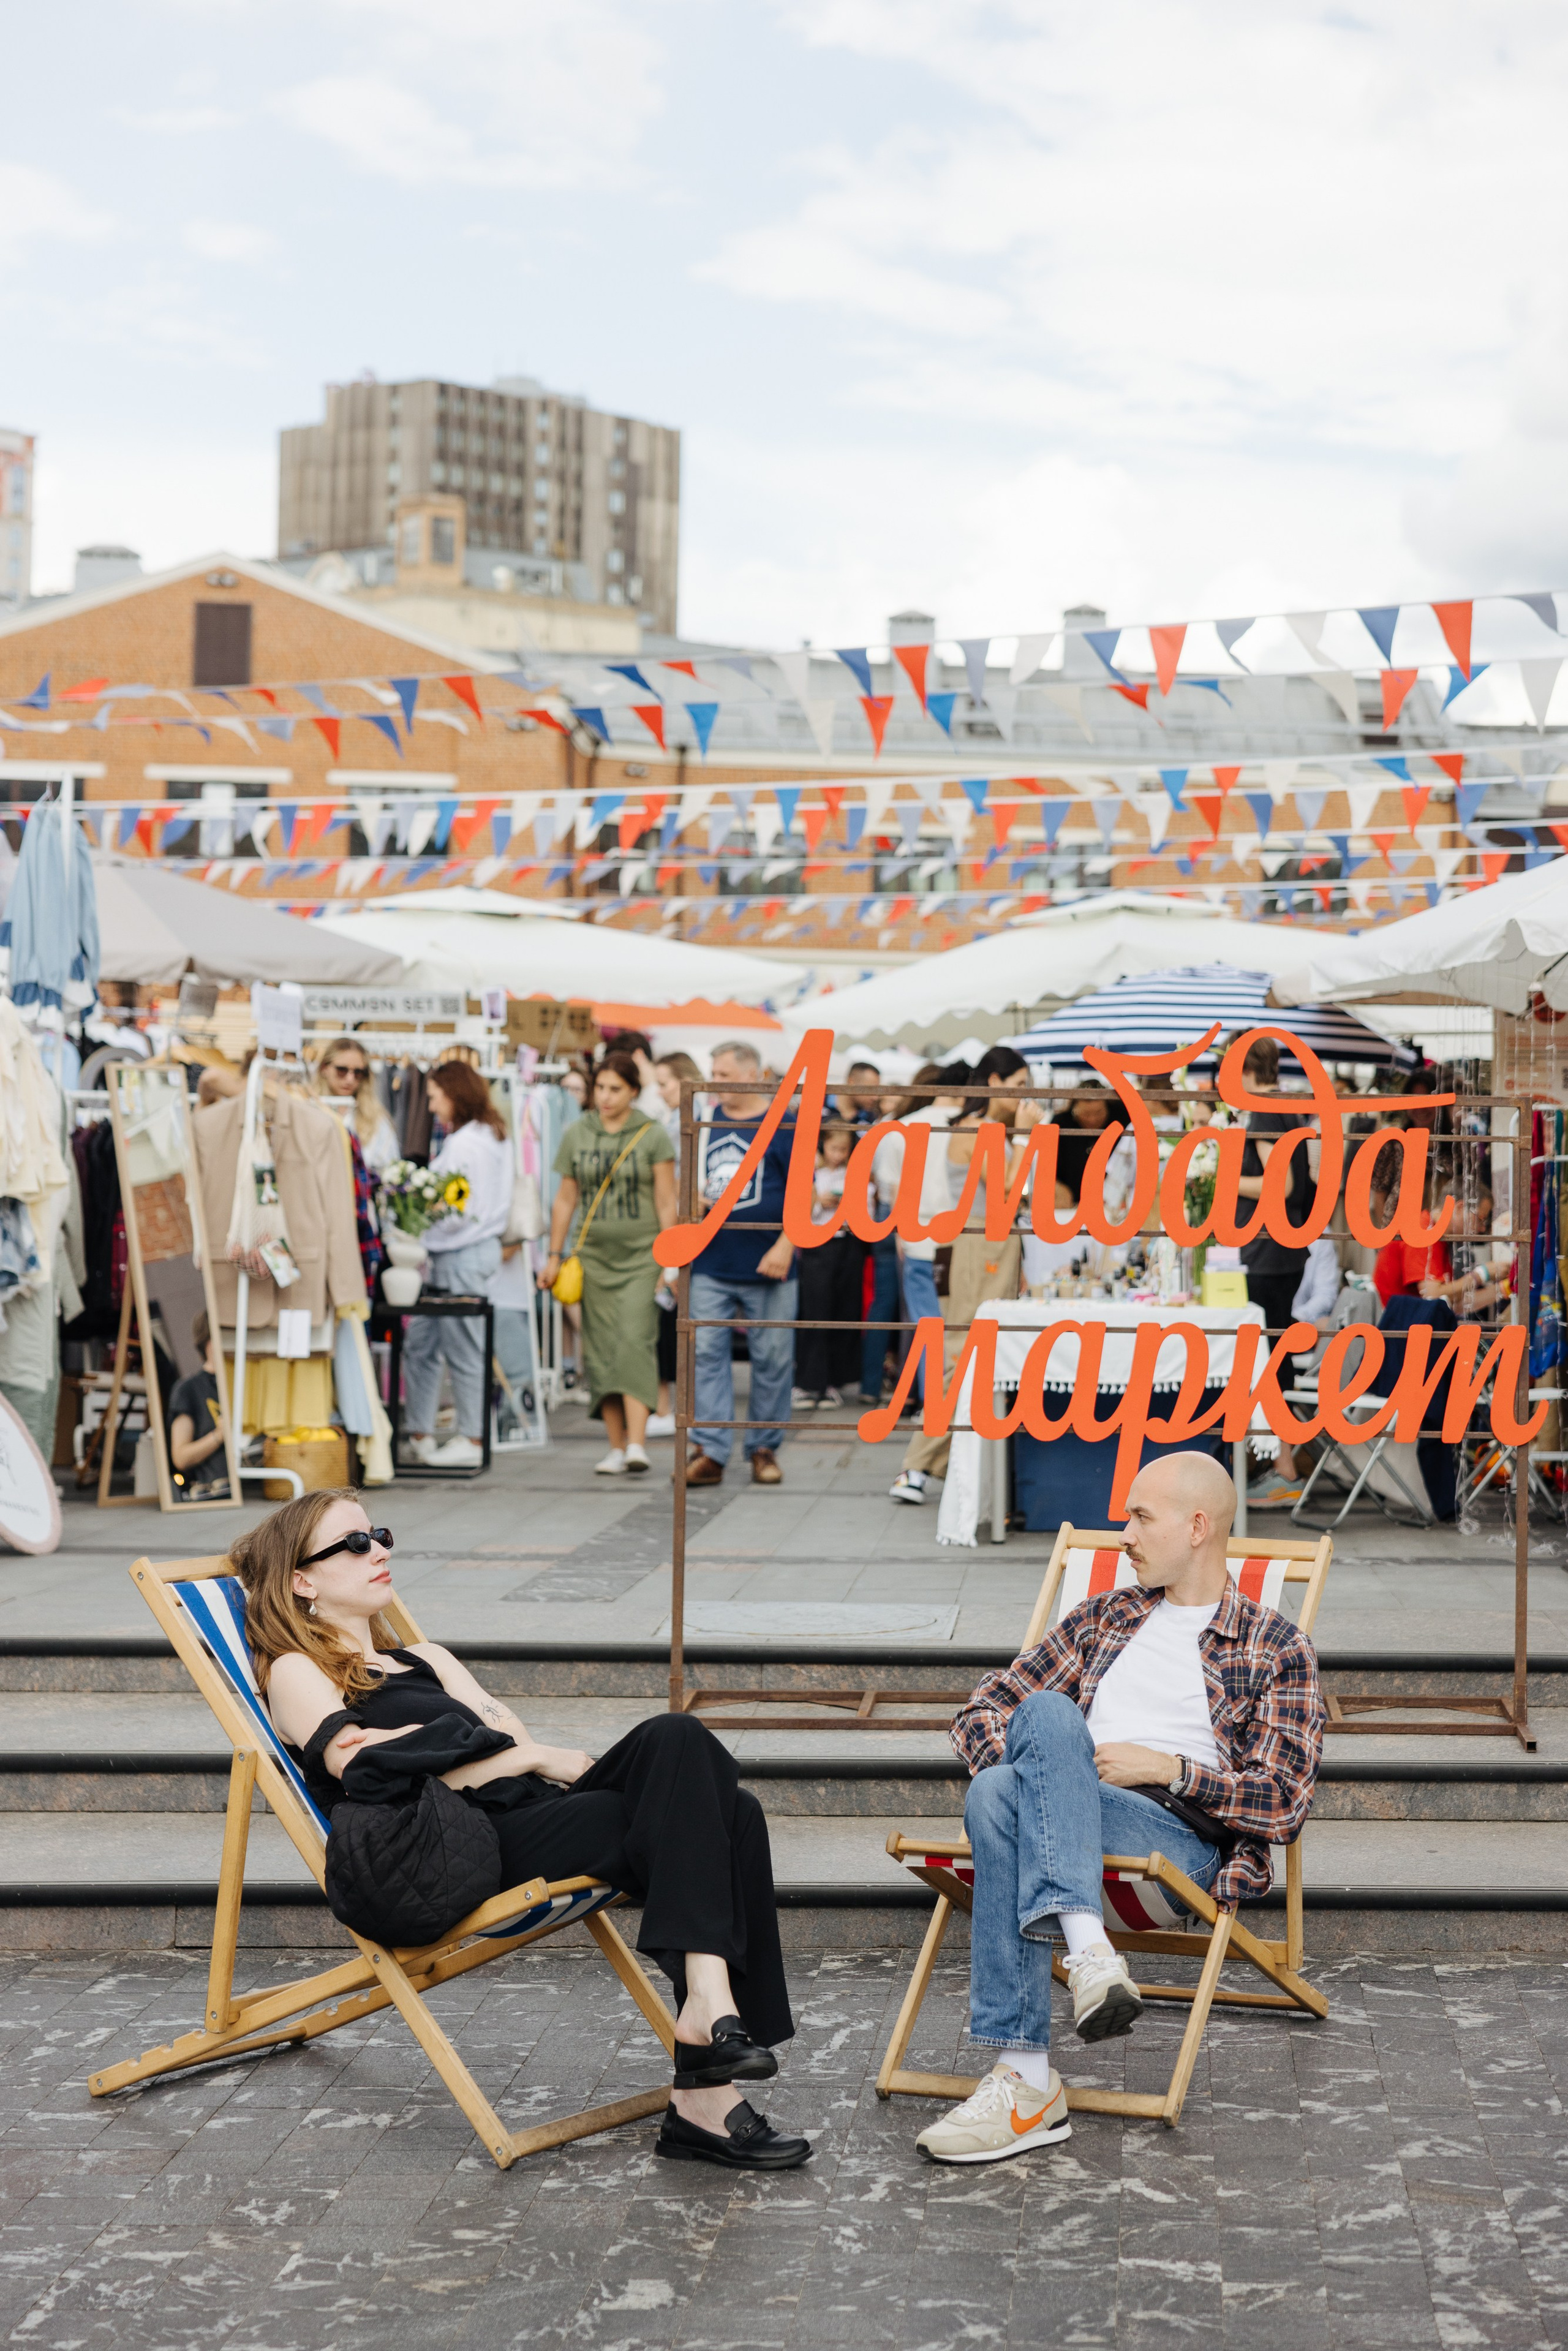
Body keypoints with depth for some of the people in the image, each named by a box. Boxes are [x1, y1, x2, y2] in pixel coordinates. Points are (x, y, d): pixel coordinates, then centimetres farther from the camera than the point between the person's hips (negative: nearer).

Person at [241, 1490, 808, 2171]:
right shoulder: (296, 1673, 11)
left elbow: (509, 1736, 16)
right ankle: (711, 2001, -37)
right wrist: (535, 1759, -3)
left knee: (729, 1814, -22)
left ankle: (704, 2096, -28)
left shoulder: (423, 1659, 33)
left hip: (537, 1816, 7)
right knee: (675, 1742, -26)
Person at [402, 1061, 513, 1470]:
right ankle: (419, 1435, 16)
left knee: (463, 1352, -1)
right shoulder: (494, 1137, 15)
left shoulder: (465, 1144, -16)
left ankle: (471, 1441, 7)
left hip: (461, 1255, -10)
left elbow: (461, 1212, -19)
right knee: (420, 1345, 12)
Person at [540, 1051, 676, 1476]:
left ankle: (638, 1444, -22)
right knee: (601, 1352, 1)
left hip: (641, 1255, -3)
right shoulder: (577, 1135, 8)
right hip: (595, 1256, 3)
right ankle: (616, 1447, 7)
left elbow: (666, 1203, 0)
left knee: (635, 1341, -16)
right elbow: (565, 1200, 14)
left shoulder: (653, 1136, 0)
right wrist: (554, 1256, 11)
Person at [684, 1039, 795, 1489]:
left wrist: (784, 1246, -13)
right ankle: (709, 1452, -3)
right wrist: (695, 1200, 0)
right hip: (711, 1265, 4)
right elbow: (692, 1183, 22)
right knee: (707, 1354, -4)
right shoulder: (707, 1125, 11)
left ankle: (764, 1449, 15)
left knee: (772, 1359, 4)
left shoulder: (784, 1127, -2)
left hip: (766, 1266, -4)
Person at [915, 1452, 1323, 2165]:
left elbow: (1284, 1805, 4)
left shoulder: (1277, 1649, 15)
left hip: (1183, 1837, -4)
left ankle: (1025, 2082, -40)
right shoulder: (1105, 1617, 29)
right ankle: (1088, 1950, -45)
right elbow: (978, 1714, 25)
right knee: (1045, 1713, -31)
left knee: (999, 1795, -34)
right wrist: (1035, 1756, 3)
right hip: (1073, 1820, 4)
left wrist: (1168, 1769, -8)